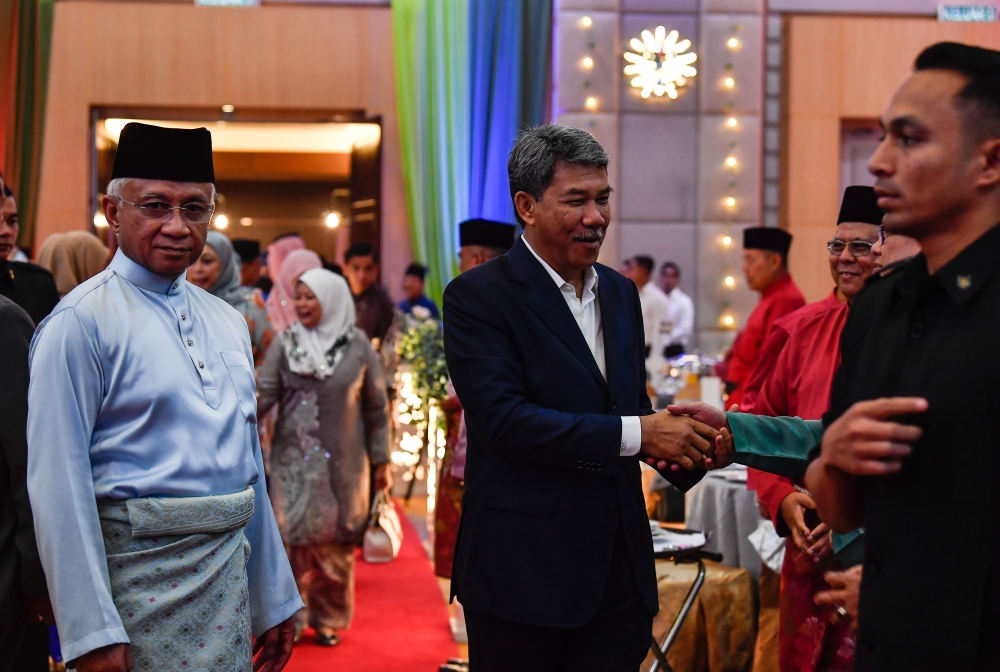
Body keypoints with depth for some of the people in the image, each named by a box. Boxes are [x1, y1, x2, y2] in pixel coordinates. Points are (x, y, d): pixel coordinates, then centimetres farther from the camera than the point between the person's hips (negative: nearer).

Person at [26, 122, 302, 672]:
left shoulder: (228, 322, 12)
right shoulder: (81, 322, -10)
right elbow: (59, 485, -15)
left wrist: (274, 600, 15)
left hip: (228, 575, 6)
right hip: (138, 579, -6)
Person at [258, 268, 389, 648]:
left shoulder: (357, 345, -2)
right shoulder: (286, 343, 1)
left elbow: (376, 406, 3)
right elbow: (264, 393, -7)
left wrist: (381, 460, 4)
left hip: (342, 462, 0)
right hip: (295, 460, 0)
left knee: (335, 541, 6)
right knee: (293, 537, -1)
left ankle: (328, 617, 20)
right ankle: (289, 619, 11)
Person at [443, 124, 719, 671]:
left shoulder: (621, 293, 14)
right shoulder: (478, 296, -9)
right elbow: (502, 419, -20)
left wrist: (684, 445, -6)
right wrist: (636, 434, -21)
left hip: (620, 571, 6)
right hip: (524, 572, -6)